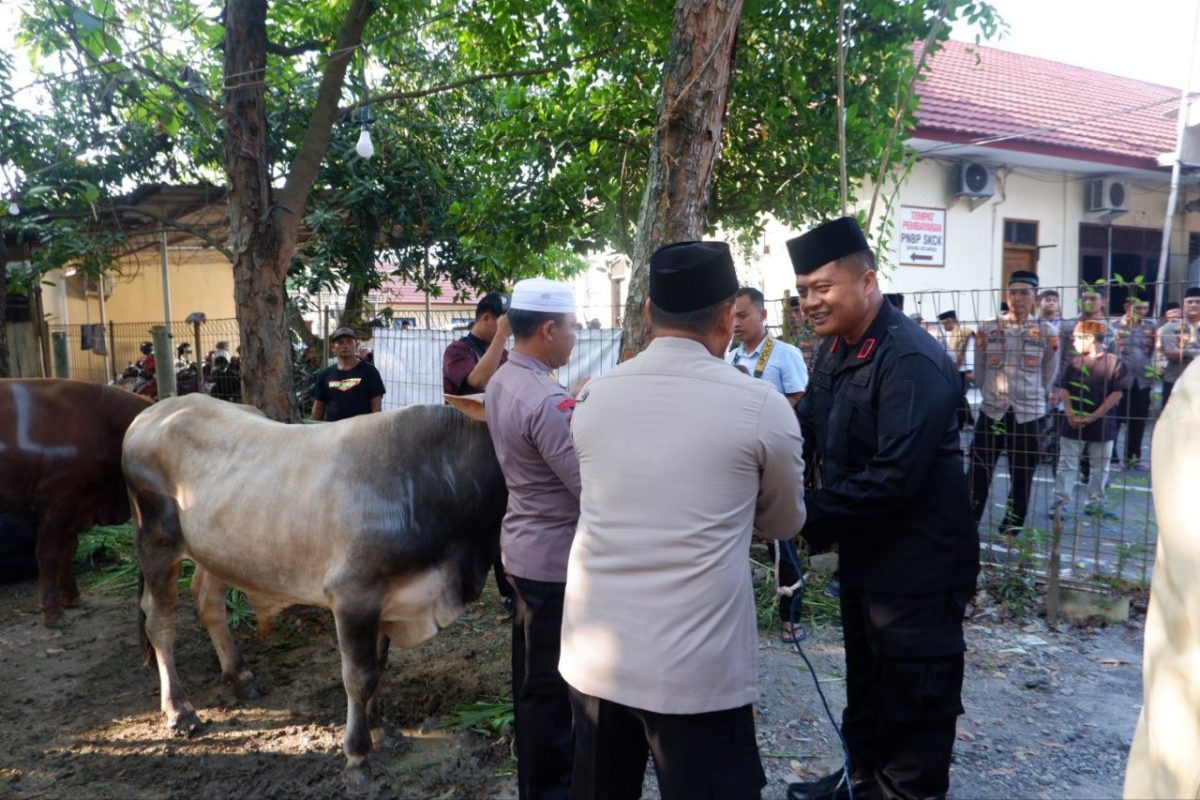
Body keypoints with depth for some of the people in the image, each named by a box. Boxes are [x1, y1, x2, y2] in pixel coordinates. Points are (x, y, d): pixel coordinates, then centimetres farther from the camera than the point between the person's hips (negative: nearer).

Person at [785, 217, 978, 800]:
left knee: (913, 694, 9)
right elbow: (810, 423, 10)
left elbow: (895, 474, -31)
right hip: (864, 553, 9)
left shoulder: (912, 360, -25)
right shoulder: (836, 348, 4)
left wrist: (809, 516, -26)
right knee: (865, 678, 25)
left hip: (916, 561, -9)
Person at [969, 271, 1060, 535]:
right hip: (992, 412, 0)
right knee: (978, 472, 2)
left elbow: (1049, 375, 8)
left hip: (1029, 414, 0)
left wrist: (1031, 399, 13)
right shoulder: (987, 329, 0)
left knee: (1022, 476, 10)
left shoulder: (1047, 332, -2)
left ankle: (1012, 528, 23)